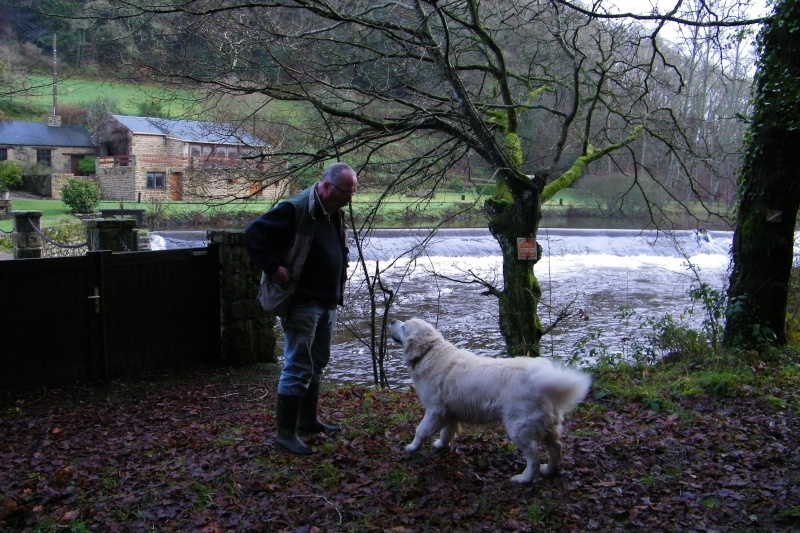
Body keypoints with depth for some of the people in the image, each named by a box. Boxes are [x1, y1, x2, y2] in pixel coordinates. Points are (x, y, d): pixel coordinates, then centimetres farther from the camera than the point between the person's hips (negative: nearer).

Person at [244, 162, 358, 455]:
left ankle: (308, 420, 32)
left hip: (327, 303, 9)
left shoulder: (335, 213, 10)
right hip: (301, 304, -9)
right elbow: (254, 233, -21)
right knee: (298, 368, -5)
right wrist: (273, 268, -23)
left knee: (317, 364, 18)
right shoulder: (295, 209, -18)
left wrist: (337, 292, 13)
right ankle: (286, 433, 5)